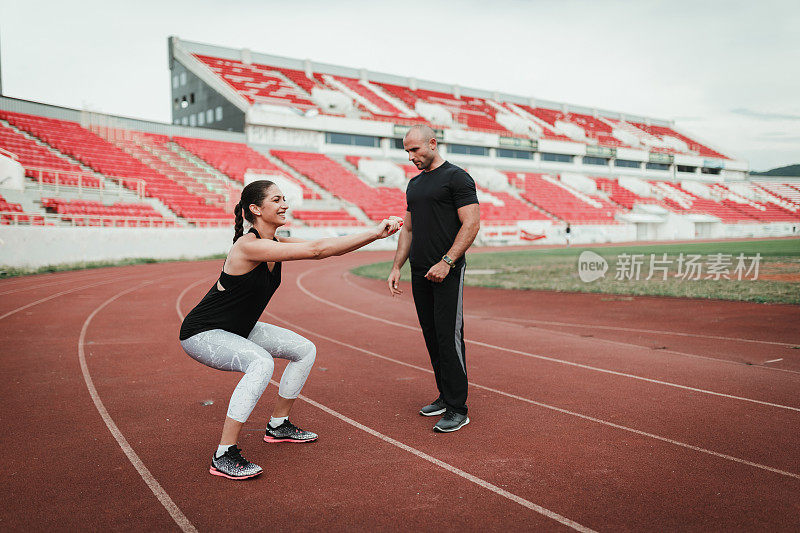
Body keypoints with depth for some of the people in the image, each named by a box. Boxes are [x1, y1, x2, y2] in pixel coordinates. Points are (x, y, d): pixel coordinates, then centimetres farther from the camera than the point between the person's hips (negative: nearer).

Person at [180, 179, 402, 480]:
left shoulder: (276, 244, -2)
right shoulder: (248, 245, -29)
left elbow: (331, 249, -7)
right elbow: (317, 250, -35)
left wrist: (376, 233, -18)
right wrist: (374, 233, -33)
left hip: (237, 330, 10)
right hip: (201, 334, -10)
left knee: (305, 350, 9)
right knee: (261, 363, -35)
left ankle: (278, 425, 25)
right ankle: (224, 457, -25)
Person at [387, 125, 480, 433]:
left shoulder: (456, 177, -5)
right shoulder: (414, 184, 19)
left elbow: (471, 224, -13)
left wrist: (446, 262, -19)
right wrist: (397, 266, 14)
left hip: (447, 272, -8)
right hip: (420, 272, 8)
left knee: (449, 336, -9)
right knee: (432, 336, 11)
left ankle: (458, 409, -2)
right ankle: (445, 396, 22)